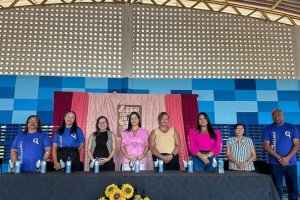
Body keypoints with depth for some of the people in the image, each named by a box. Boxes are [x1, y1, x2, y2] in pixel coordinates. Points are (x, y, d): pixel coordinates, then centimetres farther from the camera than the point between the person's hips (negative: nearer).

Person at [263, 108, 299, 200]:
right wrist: (279, 158, -13)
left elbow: (296, 145, 1)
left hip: (291, 163, 2)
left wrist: (288, 157, -13)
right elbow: (266, 146, -4)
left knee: (293, 188, 6)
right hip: (275, 163, -1)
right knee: (277, 188, 3)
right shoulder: (268, 129, 1)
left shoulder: (291, 127, 6)